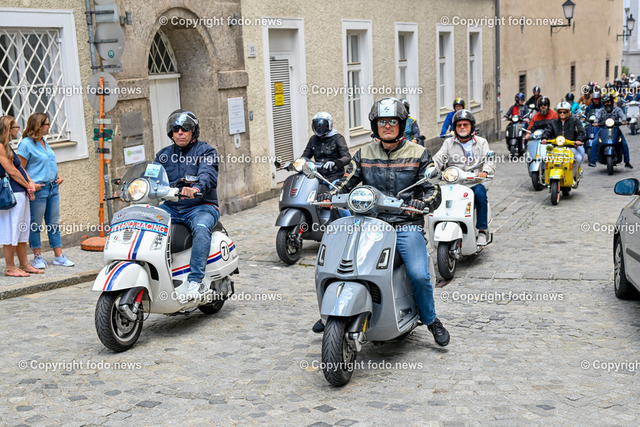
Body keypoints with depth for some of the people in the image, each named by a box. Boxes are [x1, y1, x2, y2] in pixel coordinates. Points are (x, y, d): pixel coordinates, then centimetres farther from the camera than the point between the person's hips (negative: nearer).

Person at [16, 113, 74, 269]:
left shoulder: (44, 142, 15)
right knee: (35, 224, 2)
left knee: (54, 223, 11)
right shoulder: (26, 144, -11)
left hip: (52, 187, 8)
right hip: (38, 190, -8)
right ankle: (37, 257, 11)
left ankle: (59, 256, 16)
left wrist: (58, 177, 12)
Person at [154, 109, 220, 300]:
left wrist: (196, 187, -42)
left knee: (201, 228, -37)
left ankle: (196, 281, -38)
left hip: (201, 207, -4)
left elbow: (208, 174, -18)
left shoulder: (206, 151, 2)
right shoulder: (163, 155, 18)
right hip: (171, 207, 5)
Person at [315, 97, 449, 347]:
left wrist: (419, 204, -22)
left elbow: (434, 192, 0)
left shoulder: (418, 154, 4)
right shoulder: (364, 155, 11)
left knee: (419, 275, -22)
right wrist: (328, 197, -10)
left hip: (406, 227, -2)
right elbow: (346, 183, 10)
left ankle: (431, 320, 7)